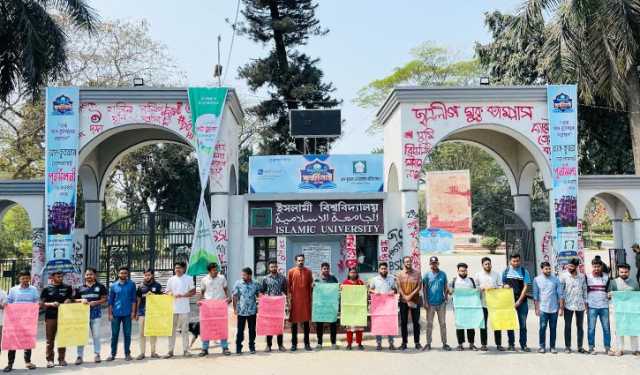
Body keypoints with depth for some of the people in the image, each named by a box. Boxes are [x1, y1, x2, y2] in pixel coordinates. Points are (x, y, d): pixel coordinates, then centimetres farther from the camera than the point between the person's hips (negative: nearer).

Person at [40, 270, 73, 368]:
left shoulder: (67, 288, 9)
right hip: (50, 316, -1)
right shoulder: (47, 289, 5)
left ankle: (61, 359, 13)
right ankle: (50, 360, 6)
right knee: (50, 339, 1)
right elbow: (42, 303, 3)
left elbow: (70, 300, 15)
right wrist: (51, 304, -13)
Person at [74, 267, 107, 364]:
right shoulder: (80, 288, 10)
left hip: (96, 314, -1)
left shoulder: (100, 287, 5)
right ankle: (80, 356, 4)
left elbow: (104, 299, 3)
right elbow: (75, 300, 12)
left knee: (96, 335, 5)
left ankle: (97, 354, 14)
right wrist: (81, 300, -9)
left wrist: (96, 302, -14)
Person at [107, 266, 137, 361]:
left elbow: (133, 299, 2)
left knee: (127, 334, 5)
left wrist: (133, 312, -5)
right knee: (114, 334, 6)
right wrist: (110, 314, 2)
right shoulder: (113, 285, 5)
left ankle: (127, 353, 14)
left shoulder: (131, 284, 2)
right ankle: (113, 354, 16)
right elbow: (110, 301, 7)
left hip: (127, 313, -1)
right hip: (116, 313, 1)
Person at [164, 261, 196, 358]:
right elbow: (167, 292, 14)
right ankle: (170, 351, 10)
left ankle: (186, 350, 8)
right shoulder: (171, 279, 9)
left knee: (185, 329, 2)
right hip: (173, 308, 2)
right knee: (172, 329, 4)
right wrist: (169, 293, -10)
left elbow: (193, 291, 0)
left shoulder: (189, 278, 2)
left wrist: (182, 295, -13)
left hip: (184, 308, -2)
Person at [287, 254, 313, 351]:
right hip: (295, 300, -1)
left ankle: (307, 343, 12)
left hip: (306, 300, 1)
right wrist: (289, 300, -4)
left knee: (306, 322, 5)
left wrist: (311, 299, -1)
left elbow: (310, 285, 10)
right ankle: (294, 344, 10)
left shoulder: (308, 271, 5)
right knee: (294, 322, 4)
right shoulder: (291, 272, 0)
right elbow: (288, 287, 1)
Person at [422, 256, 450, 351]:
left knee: (443, 324, 5)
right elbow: (424, 289, 2)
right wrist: (425, 302, -4)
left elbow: (446, 288, 11)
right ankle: (428, 344, 9)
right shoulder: (427, 275, 1)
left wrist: (446, 298, 1)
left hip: (441, 303, 1)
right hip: (430, 303, -1)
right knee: (429, 324, 3)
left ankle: (444, 344, 11)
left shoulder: (443, 274, 5)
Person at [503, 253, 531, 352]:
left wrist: (519, 301, -12)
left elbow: (525, 287, -5)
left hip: (522, 301, -1)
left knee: (523, 324, 3)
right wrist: (505, 286, -10)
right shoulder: (506, 272, 5)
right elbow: (502, 285, 15)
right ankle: (511, 344, 13)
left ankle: (523, 345, 10)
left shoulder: (524, 272, 0)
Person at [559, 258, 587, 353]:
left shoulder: (582, 276, 5)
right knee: (567, 326, 2)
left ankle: (580, 347, 17)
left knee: (580, 326, 8)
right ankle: (567, 346, 10)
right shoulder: (564, 276, -4)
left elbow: (585, 290, 11)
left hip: (580, 305, 3)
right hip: (568, 305, -3)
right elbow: (560, 290, -3)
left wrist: (586, 303, 8)